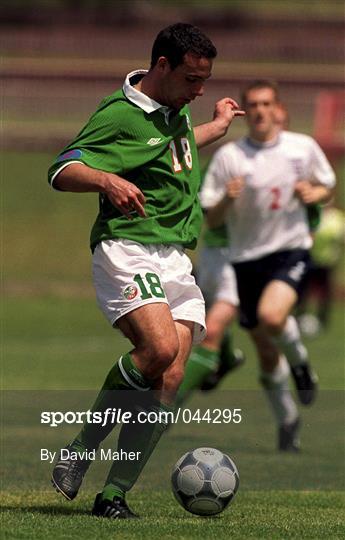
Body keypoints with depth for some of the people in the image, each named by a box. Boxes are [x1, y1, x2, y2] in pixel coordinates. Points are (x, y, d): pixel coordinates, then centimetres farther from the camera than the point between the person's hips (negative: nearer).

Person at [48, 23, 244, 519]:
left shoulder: (175, 110, 17)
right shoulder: (120, 115, -9)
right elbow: (62, 171, -16)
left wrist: (219, 126, 50)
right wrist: (108, 180, -34)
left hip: (176, 261, 8)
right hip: (128, 250, -8)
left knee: (169, 380, -7)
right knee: (159, 349, -29)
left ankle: (114, 494, -3)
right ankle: (77, 454, -11)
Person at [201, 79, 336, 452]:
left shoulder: (303, 148, -2)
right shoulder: (228, 157, -4)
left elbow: (327, 187, 15)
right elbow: (212, 221, -3)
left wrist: (312, 194, -7)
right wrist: (227, 199, -24)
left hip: (291, 250, -2)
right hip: (246, 257, 2)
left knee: (271, 316, -31)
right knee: (266, 352, 7)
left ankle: (300, 362, 2)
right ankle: (287, 418, 30)